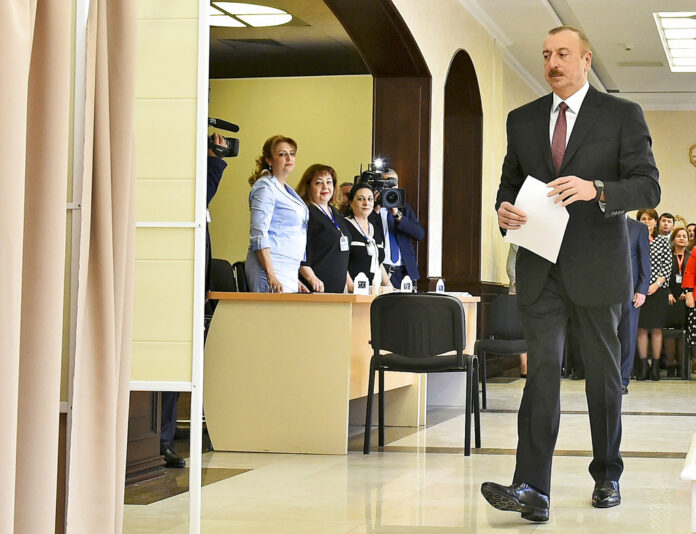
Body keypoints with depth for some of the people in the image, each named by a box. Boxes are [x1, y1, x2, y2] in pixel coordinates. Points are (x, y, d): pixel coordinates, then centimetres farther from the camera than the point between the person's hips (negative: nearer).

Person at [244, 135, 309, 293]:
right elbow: (258, 234, -15)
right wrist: (271, 276, -22)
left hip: (289, 271, 9)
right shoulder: (266, 187, -7)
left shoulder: (286, 190, 21)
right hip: (271, 267, -9)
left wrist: (295, 280, 23)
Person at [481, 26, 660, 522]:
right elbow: (510, 182, 17)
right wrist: (504, 208, -7)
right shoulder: (522, 120, 12)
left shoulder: (623, 115, 0)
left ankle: (607, 476, 24)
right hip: (541, 268, 2)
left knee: (604, 373, 10)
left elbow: (648, 186, -6)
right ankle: (532, 490, -15)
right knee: (542, 371, -8)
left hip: (597, 266, -2)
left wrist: (596, 190, -24)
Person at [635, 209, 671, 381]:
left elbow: (667, 265, 3)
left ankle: (656, 365, 5)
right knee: (641, 328, -1)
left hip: (658, 288, 0)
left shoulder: (663, 240, 8)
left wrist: (657, 284, -9)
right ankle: (643, 365, 5)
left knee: (656, 328, 0)